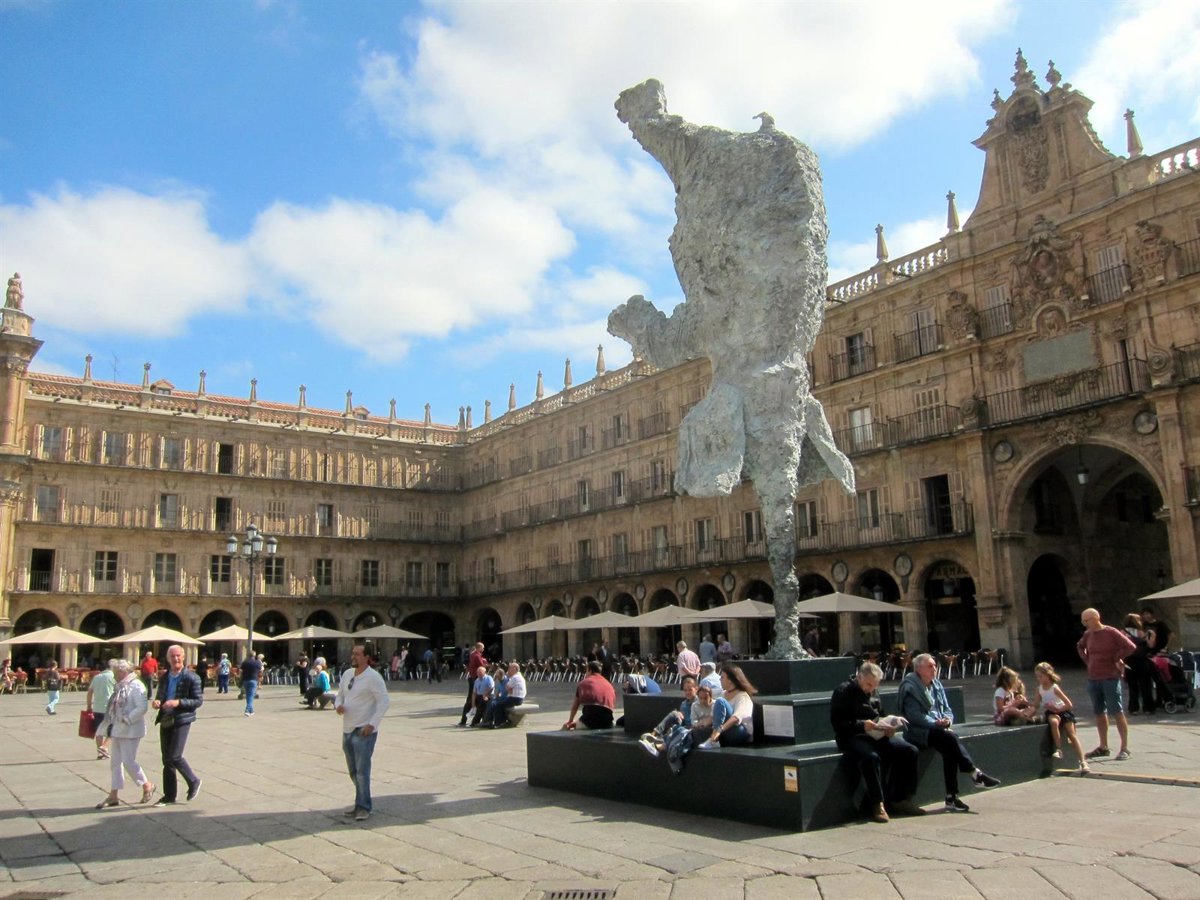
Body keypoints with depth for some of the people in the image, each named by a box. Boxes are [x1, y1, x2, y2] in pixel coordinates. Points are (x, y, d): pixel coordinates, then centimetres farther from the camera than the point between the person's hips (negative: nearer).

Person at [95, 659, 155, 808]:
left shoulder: (136, 686, -15)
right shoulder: (120, 687, 14)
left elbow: (142, 708, -23)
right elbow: (113, 709, 18)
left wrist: (127, 719, -22)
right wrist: (109, 726, 11)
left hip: (130, 731, -9)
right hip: (118, 731, 9)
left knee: (128, 762, -7)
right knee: (115, 763, 11)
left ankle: (147, 786, 12)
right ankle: (113, 796, 17)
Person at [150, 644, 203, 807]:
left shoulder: (191, 678, -7)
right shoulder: (164, 678, 12)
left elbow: (199, 701, -9)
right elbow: (159, 697, 22)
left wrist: (178, 702, -21)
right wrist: (156, 702, -2)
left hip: (182, 721, -6)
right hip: (165, 721, 6)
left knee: (174, 757, -13)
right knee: (166, 759, 9)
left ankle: (194, 781, 10)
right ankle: (169, 795, 18)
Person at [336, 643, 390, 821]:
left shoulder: (373, 677, -13)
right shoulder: (347, 675, 9)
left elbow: (384, 701, -15)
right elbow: (340, 695, 19)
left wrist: (372, 724, -20)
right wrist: (338, 706, -4)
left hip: (364, 732, -8)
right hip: (347, 730, 8)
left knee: (362, 771, -8)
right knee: (353, 771, 16)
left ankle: (363, 807, 1)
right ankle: (362, 802, 29)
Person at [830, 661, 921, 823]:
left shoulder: (873, 693, 19)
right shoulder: (843, 692, -4)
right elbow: (837, 723, -11)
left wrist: (888, 726, 4)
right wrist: (862, 725, -22)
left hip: (877, 734, 7)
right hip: (853, 737, -7)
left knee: (909, 751, -12)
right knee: (871, 757, -37)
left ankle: (900, 800, -4)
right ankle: (877, 805, -25)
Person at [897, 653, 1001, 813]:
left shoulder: (937, 684, 16)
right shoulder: (910, 687, -7)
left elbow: (947, 709, 15)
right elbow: (914, 716, -15)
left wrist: (947, 720, -7)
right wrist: (935, 723, -22)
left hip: (940, 729, 6)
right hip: (918, 732, -6)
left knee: (950, 751, -24)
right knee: (950, 737, -31)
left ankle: (951, 798, -23)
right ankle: (976, 774, -23)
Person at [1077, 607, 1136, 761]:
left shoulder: (1111, 632, -11)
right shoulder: (1088, 634, 8)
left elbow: (1130, 647, -19)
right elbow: (1080, 646, 27)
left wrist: (1116, 658, -11)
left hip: (1110, 678, -7)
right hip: (1093, 678, 7)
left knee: (1117, 712, -3)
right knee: (1099, 712, 13)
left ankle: (1125, 748, 3)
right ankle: (1103, 747, 22)